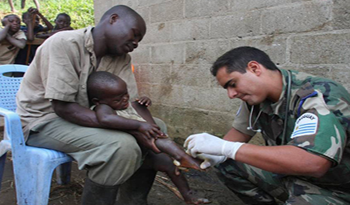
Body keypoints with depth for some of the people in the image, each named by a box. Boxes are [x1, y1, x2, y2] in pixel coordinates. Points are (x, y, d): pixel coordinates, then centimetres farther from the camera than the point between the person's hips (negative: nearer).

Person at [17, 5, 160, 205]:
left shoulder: (122, 59, 0)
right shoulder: (64, 43, -21)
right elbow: (63, 107, -27)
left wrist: (142, 127, -27)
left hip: (88, 118, 7)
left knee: (158, 127, -2)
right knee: (121, 145, -32)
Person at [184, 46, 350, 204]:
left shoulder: (318, 96, -28)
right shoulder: (255, 95, -7)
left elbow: (312, 162, -42)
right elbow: (240, 131, 7)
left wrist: (226, 148, -40)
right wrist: (219, 154, -14)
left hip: (336, 189, -6)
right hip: (292, 173, 7)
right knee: (227, 165, -2)